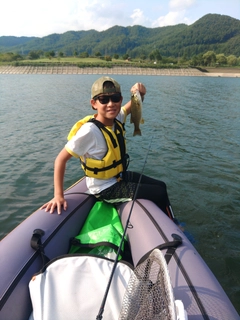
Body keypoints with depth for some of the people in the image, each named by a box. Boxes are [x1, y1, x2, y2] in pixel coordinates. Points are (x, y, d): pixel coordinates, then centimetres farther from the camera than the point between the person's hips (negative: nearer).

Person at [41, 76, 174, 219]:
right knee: (160, 194, -7)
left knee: (161, 186, 16)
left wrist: (140, 94, -12)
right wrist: (58, 195, -28)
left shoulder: (116, 119, -8)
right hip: (105, 188, -8)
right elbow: (61, 159, -25)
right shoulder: (89, 131, -30)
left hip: (120, 176, 8)